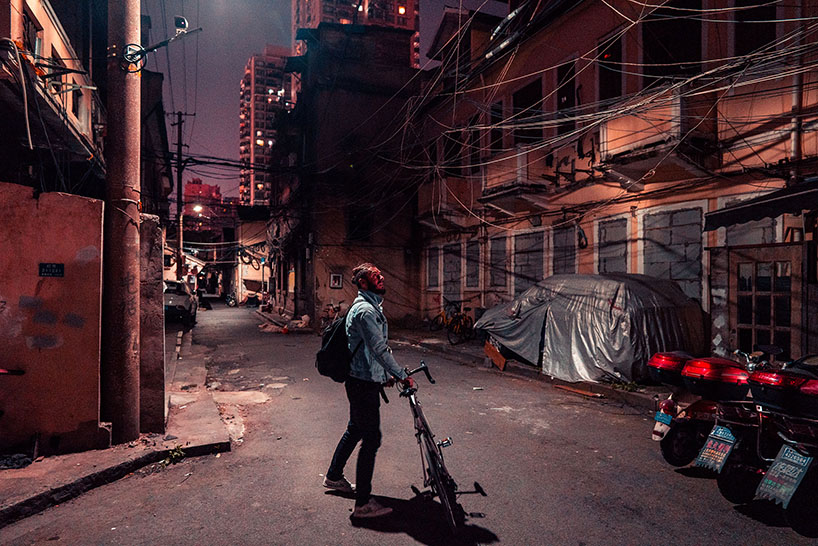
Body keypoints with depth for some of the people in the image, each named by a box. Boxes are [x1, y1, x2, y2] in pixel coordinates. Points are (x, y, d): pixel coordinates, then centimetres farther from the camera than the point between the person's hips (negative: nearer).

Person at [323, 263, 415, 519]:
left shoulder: (372, 306, 14)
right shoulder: (365, 310, -20)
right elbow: (380, 349, -24)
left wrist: (387, 373, 20)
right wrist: (401, 375, -18)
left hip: (363, 380, 11)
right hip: (363, 383, -11)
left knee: (355, 430, 23)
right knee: (371, 439, -4)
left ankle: (334, 476, 42)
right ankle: (363, 503, 7)